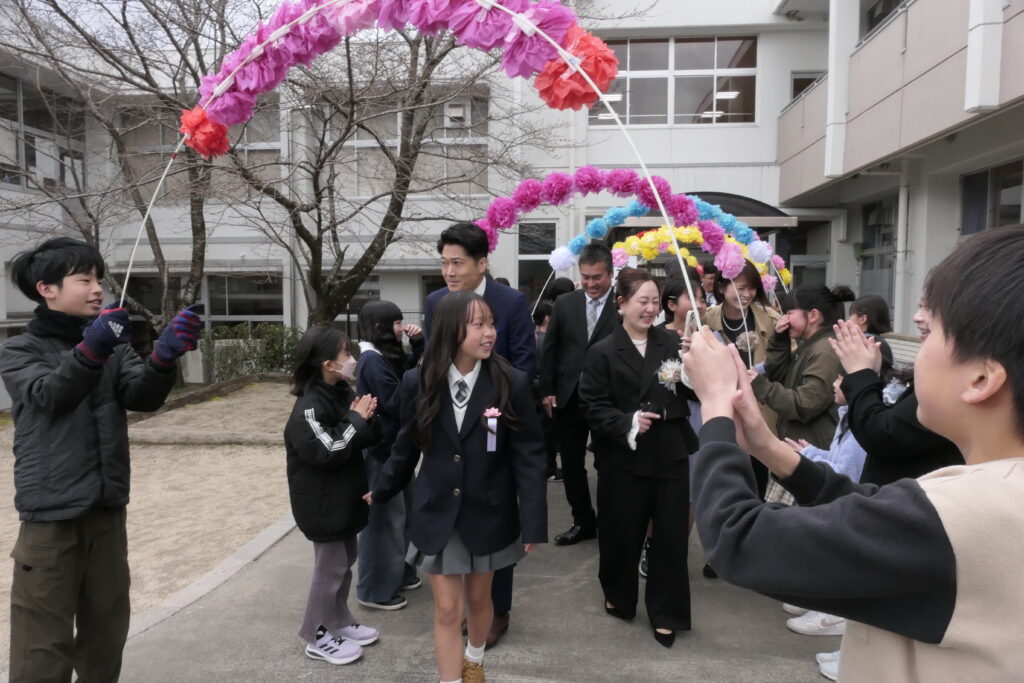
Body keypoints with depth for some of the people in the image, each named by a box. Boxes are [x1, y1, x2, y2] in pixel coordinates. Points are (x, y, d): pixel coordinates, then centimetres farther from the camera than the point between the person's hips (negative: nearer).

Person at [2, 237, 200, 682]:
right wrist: (90, 351, -39)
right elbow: (50, 394, -20)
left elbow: (143, 396, -8)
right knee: (44, 642, 1)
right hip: (51, 515, -3)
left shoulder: (113, 345, 9)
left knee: (106, 630, 14)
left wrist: (163, 357, -30)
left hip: (107, 509, 4)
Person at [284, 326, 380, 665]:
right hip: (322, 502, -9)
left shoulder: (342, 393, 3)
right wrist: (356, 420, -21)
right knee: (330, 566, 4)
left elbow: (364, 440, 10)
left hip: (344, 496, 9)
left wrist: (364, 419, -12)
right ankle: (318, 637, 21)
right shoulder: (309, 407, -23)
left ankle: (339, 622, 35)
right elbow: (327, 451, -29)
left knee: (346, 560, 19)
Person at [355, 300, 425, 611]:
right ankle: (375, 590, 15)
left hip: (393, 445, 10)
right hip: (380, 449, -10)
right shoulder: (372, 361, -20)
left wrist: (418, 343, -1)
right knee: (384, 517, 1)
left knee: (398, 512, 19)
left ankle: (397, 573, 34)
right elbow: (395, 404, -22)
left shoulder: (388, 356, 9)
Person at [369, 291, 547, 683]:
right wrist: (381, 494, 16)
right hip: (436, 514, 0)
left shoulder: (512, 383, -15)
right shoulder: (418, 383, -10)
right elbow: (407, 447, 5)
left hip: (488, 514, 0)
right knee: (447, 608, 6)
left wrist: (533, 522, -12)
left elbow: (528, 457, -11)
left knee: (478, 598, 20)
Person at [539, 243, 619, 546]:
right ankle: (584, 521, 31)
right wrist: (547, 390, 1)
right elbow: (551, 349, 5)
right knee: (571, 464, 13)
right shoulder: (564, 303, 3)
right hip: (569, 397, 4)